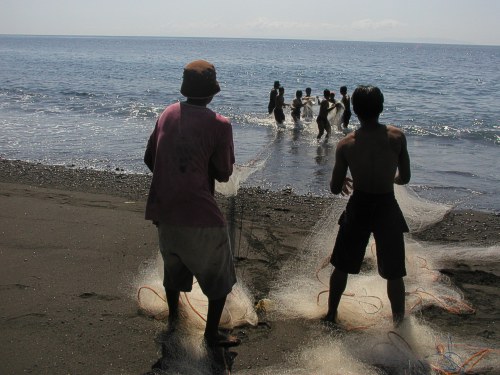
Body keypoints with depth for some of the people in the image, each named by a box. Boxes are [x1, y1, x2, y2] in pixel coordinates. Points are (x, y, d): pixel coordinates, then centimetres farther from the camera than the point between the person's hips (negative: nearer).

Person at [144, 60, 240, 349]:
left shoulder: (167, 114, 2)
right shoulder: (218, 124, -13)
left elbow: (150, 159, 10)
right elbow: (223, 173, -7)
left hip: (164, 209, 6)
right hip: (201, 216, -6)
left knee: (173, 265, 28)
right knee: (221, 277, 13)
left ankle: (173, 316, 45)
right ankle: (212, 334, 19)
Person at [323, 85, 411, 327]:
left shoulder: (346, 144, -11)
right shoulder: (397, 137, -11)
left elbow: (335, 188, -5)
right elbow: (405, 178, -1)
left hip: (359, 207, 1)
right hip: (386, 207, -1)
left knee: (342, 266, 19)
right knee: (394, 273, 15)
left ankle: (331, 314, 32)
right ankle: (399, 321, 28)